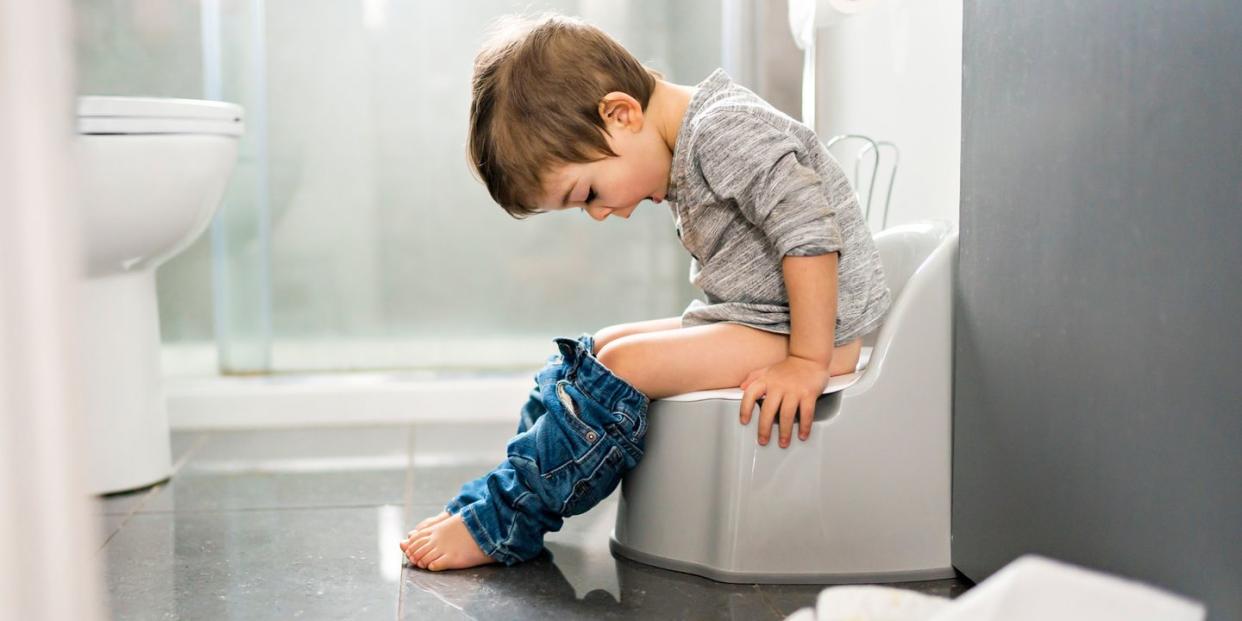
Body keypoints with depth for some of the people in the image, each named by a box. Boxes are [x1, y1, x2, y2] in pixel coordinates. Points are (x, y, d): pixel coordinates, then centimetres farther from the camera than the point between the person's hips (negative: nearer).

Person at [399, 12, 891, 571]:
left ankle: (496, 524, -11)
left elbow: (811, 237, -26)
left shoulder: (727, 129, -19)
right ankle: (496, 496, 4)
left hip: (809, 331, -10)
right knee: (594, 350, 6)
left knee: (621, 366, -20)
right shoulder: (685, 153, 12)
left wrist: (807, 362, -26)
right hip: (749, 319, 10)